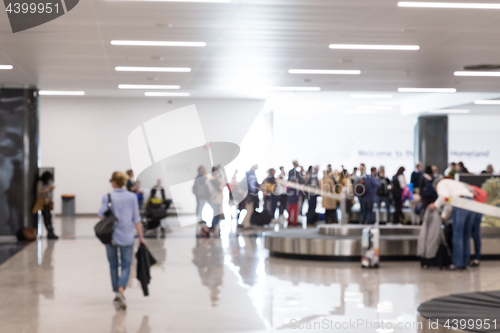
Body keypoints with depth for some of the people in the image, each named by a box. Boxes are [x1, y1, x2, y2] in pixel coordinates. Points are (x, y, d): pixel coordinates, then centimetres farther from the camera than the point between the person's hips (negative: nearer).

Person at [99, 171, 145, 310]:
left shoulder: (107, 197, -6)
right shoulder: (132, 197, 0)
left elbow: (102, 216, -9)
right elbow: (137, 219, 0)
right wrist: (141, 236, 6)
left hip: (111, 236, 0)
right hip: (127, 237, 0)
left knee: (113, 266, 15)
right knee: (126, 266, 3)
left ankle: (117, 294, 20)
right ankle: (121, 291, -20)